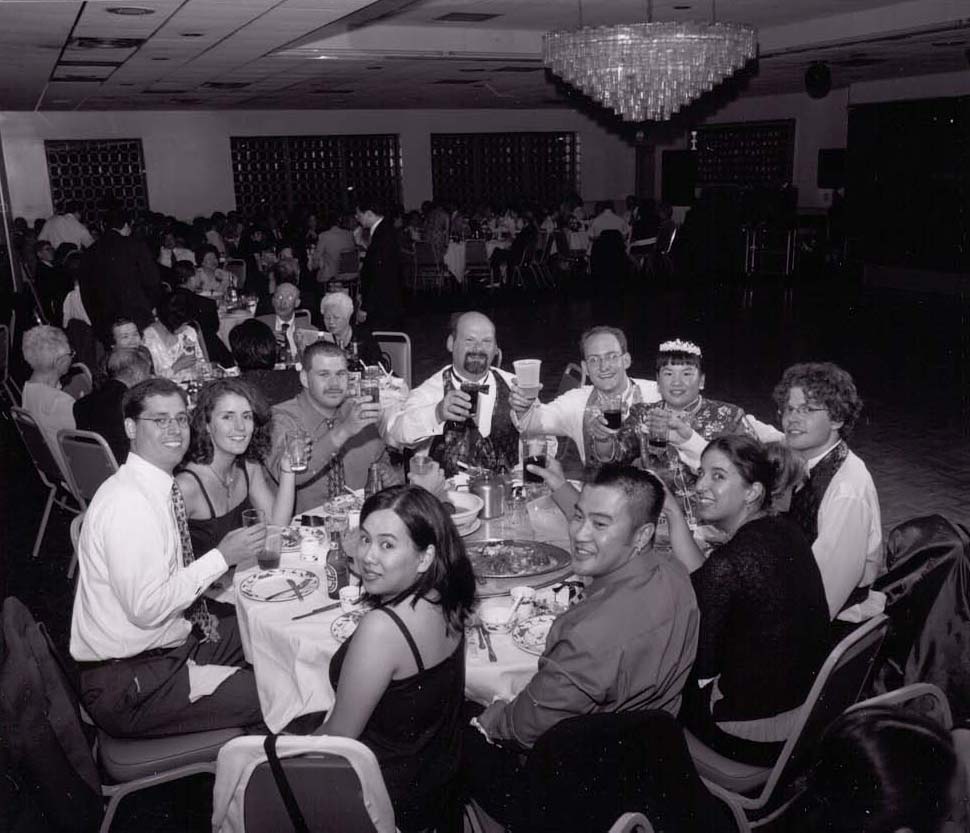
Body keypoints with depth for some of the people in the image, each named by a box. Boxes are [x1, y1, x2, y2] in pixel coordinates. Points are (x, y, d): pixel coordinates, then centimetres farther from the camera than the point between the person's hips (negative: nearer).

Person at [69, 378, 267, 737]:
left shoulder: (160, 489, 6)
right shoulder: (126, 503, -22)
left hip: (174, 640, 10)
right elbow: (146, 608, -26)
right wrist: (221, 557, -20)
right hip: (128, 687, -10)